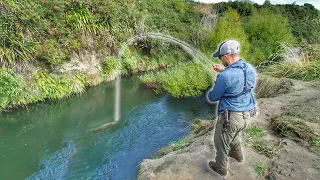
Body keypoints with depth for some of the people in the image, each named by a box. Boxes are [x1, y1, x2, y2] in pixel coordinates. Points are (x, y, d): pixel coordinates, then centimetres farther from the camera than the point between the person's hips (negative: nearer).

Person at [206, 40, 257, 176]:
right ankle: (237, 154, 60)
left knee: (221, 143, 17)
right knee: (235, 135, 35)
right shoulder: (250, 69, -5)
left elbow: (213, 97, -14)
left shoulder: (225, 76, -28)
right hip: (246, 113, 8)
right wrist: (224, 71, 11)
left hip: (230, 116, -8)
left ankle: (221, 168, 39)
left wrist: (208, 94, 8)